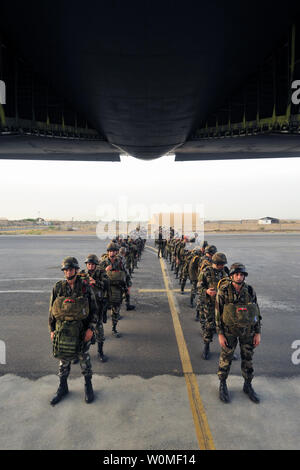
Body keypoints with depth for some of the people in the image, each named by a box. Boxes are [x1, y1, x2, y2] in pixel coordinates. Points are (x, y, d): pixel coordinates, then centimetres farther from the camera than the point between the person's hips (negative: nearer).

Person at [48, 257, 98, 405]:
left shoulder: (85, 287, -8)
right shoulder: (58, 288, -4)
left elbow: (94, 309, -4)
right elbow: (52, 310, 5)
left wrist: (91, 328, -10)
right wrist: (52, 330, 4)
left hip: (81, 330, -1)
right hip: (63, 330, 2)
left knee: (84, 358, 12)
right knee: (64, 359, 15)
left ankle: (88, 386, 32)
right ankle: (63, 387, 36)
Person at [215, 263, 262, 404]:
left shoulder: (250, 291, -8)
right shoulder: (223, 291, -16)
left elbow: (257, 312, 1)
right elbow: (218, 314, -10)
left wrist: (258, 333, 1)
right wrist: (220, 334, -11)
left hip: (248, 331, 3)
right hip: (229, 330, -2)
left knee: (248, 359, 15)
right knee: (226, 358, 9)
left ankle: (248, 385, 36)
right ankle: (223, 385, 30)